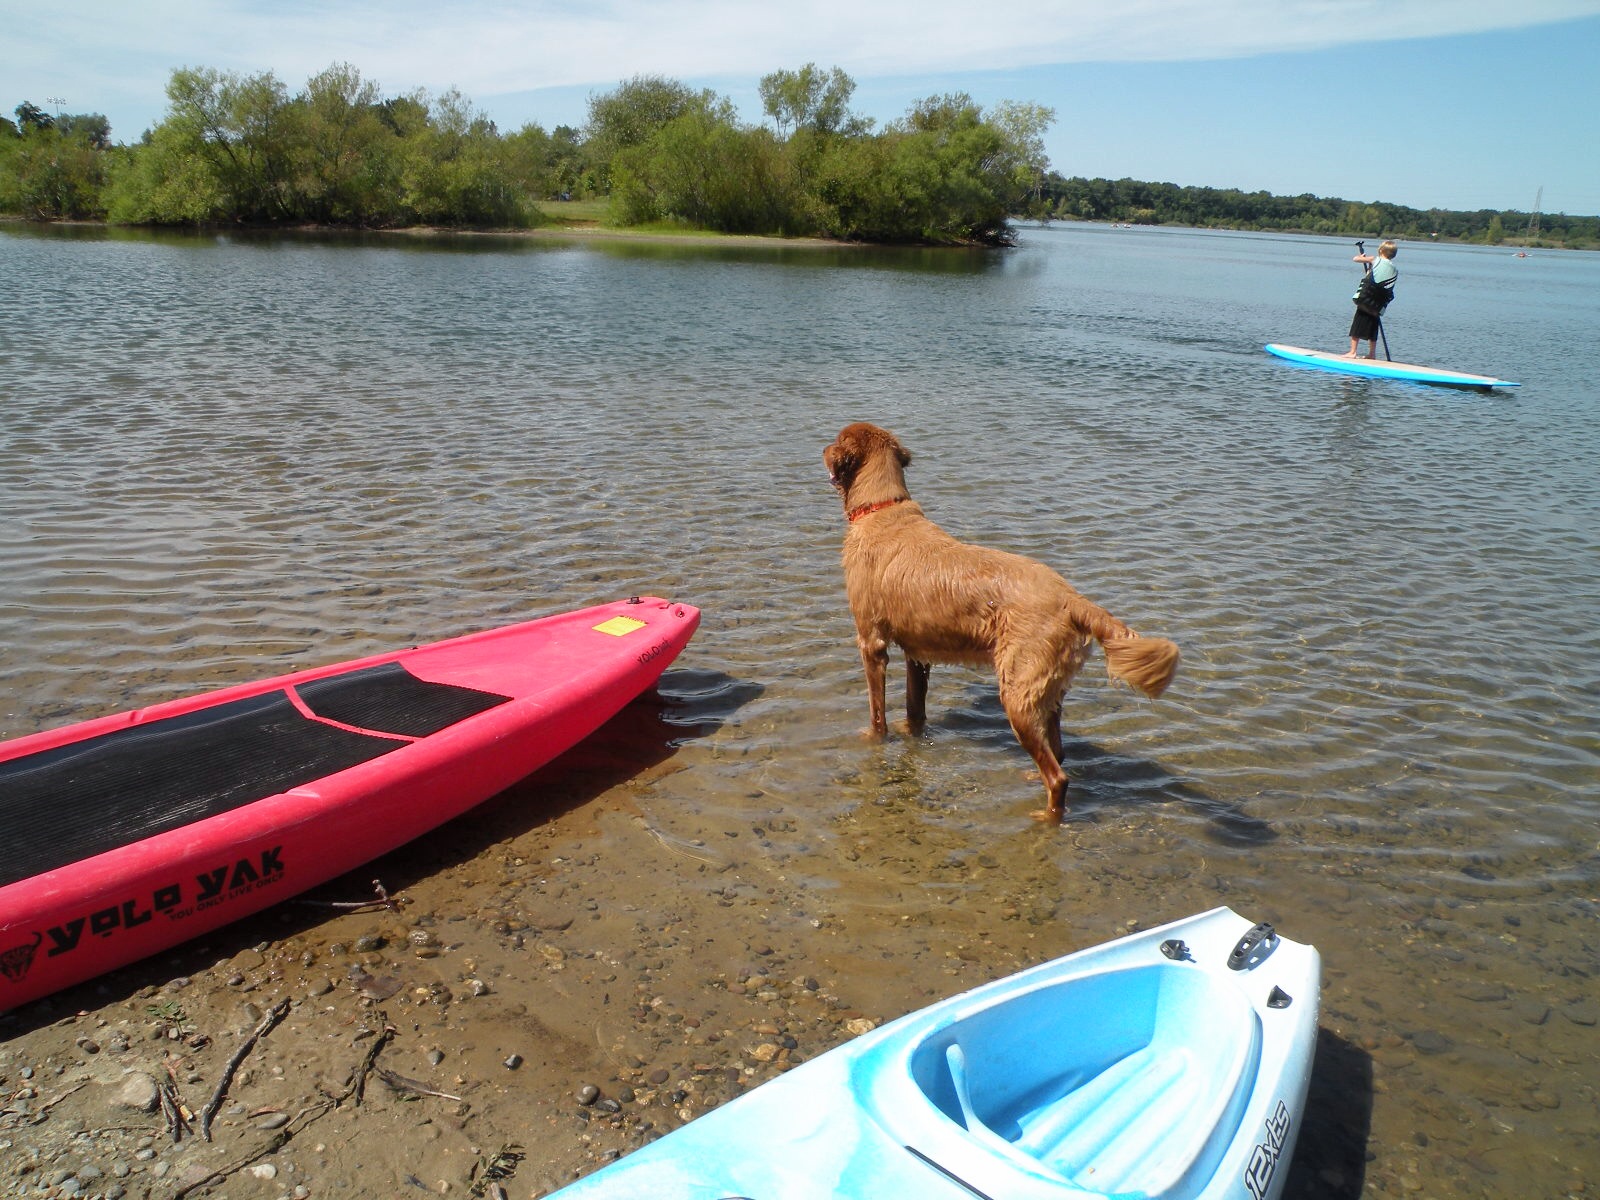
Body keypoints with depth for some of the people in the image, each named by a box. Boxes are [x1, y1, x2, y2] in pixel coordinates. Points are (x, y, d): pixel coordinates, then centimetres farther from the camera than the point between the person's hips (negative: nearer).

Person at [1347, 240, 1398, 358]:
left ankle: (1352, 352, -2)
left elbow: (1355, 259, 3)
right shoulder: (1395, 270, 10)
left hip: (1365, 300, -4)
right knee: (1372, 327, 15)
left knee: (1357, 325, 2)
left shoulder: (1375, 259, -1)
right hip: (1378, 306, 4)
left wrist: (1362, 256, 27)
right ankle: (1372, 354, 17)